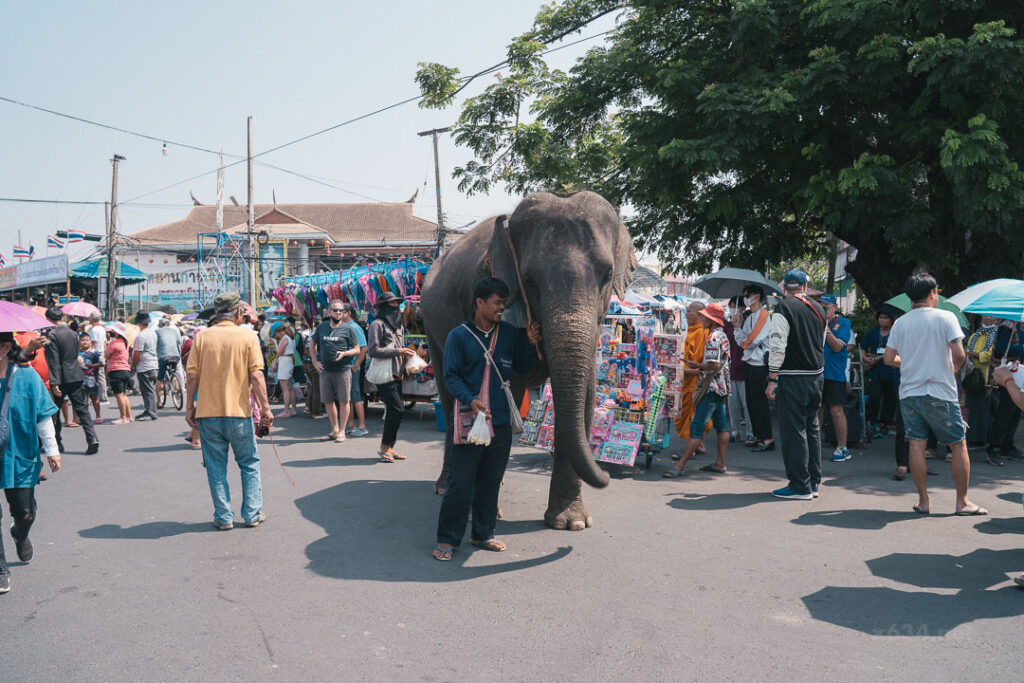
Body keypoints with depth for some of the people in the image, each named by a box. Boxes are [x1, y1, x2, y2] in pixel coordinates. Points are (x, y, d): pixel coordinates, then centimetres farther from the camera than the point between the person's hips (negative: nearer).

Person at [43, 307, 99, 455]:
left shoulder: (51, 335, -12)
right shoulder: (72, 332, 9)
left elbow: (53, 361, -17)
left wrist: (54, 382, -18)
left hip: (61, 378, -5)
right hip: (76, 376, 5)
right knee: (82, 410, 3)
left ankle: (55, 443, 18)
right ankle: (92, 439, -11)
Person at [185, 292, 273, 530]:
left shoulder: (202, 337, 1)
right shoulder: (248, 336, -4)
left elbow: (192, 376, -1)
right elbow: (256, 376, -9)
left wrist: (189, 408, 7)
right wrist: (265, 408, -5)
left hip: (207, 412, 1)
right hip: (239, 412, -1)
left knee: (216, 467, 11)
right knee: (249, 464, 13)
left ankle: (224, 517, 14)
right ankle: (252, 514, 14)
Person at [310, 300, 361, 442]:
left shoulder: (347, 329, 0)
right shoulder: (321, 327, 9)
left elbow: (357, 350, 2)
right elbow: (312, 345, 20)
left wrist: (344, 353, -16)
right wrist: (315, 361, 9)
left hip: (343, 370, -4)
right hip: (325, 370, 4)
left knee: (343, 401, -2)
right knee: (328, 401, 9)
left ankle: (342, 431, 7)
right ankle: (335, 430, 22)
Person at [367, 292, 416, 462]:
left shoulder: (399, 326, 19)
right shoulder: (377, 324, -6)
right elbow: (372, 350, -15)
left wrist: (407, 354, 6)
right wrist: (397, 351, -16)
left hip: (397, 375, 8)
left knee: (393, 411, 8)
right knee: (397, 409, -15)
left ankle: (388, 448, 15)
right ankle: (384, 447, -4)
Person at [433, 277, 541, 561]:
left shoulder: (509, 333, 10)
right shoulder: (459, 336, -3)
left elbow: (523, 369, 17)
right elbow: (451, 376, -4)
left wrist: (531, 344, 0)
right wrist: (470, 400, -20)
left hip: (501, 422, 5)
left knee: (491, 481, 12)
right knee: (461, 482, -3)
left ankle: (483, 534, 25)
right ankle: (448, 538, 7)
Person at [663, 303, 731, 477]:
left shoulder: (713, 338, -17)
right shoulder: (722, 335, 15)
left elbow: (715, 365, -25)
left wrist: (697, 365, -12)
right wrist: (700, 369, 17)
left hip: (712, 387, -11)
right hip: (721, 387, 11)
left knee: (696, 426, -12)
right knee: (720, 424, 13)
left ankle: (680, 466, -13)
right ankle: (720, 463, 18)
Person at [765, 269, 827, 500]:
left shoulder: (784, 308, -10)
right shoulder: (818, 309, 11)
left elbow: (777, 346, -16)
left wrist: (772, 379, -12)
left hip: (793, 377, -7)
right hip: (817, 376, 7)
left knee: (793, 430, -2)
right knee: (812, 427, 14)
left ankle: (800, 486, 2)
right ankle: (814, 482, 21)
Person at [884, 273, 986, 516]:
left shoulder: (900, 323, 5)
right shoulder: (946, 318, -6)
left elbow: (889, 359, 5)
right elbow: (959, 354, -15)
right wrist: (955, 367, 6)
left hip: (909, 393, 4)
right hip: (940, 393, -3)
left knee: (916, 445, 4)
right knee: (959, 444, 9)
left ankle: (923, 501, 8)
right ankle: (962, 502, 13)